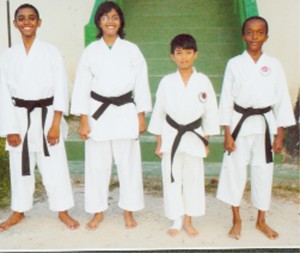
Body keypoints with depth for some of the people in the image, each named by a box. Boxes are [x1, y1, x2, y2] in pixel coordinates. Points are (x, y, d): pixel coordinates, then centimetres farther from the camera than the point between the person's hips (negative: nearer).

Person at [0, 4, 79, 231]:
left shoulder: (51, 52, -3)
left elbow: (61, 89, -5)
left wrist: (55, 124, -11)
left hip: (47, 115, -2)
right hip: (19, 117, 2)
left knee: (55, 166, 3)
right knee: (20, 166, 12)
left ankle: (62, 211, 21)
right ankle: (19, 211, 30)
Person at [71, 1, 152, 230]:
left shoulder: (131, 50, 0)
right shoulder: (91, 51, 1)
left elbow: (141, 84, 2)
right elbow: (82, 86, 1)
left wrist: (141, 117, 1)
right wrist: (83, 121, -4)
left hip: (125, 113, 0)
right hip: (98, 113, 1)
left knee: (128, 163, 6)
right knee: (97, 164, 7)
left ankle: (129, 211, 23)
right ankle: (98, 211, 24)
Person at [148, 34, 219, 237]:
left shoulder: (203, 81, -3)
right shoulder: (167, 82, -3)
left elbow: (210, 112, 2)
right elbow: (159, 112, 3)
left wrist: (206, 142, 3)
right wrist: (159, 143, 3)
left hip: (194, 136, 0)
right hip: (171, 136, 0)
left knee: (193, 178, 8)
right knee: (172, 178, 5)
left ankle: (188, 221, 24)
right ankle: (176, 221, 21)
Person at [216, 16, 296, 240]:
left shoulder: (274, 65, 1)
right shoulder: (234, 64, -2)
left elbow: (282, 100, 3)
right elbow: (226, 99, -1)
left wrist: (279, 135, 0)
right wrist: (227, 134, -5)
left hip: (265, 124, 1)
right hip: (240, 123, -1)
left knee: (264, 172, 9)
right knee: (235, 170, 3)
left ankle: (261, 221, 28)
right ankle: (236, 220, 22)